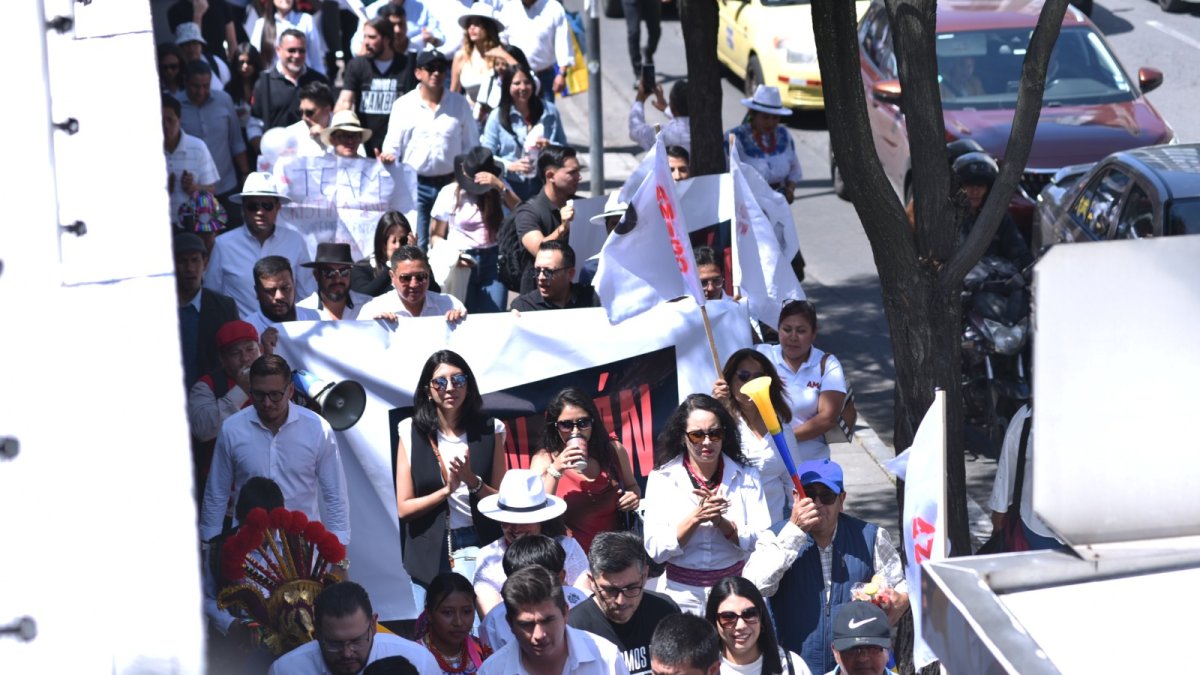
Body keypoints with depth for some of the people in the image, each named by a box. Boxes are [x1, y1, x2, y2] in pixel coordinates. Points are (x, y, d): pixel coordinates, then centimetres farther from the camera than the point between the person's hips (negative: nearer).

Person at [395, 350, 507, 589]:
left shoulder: (489, 431, 4)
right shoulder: (412, 433, 1)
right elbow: (404, 508, -2)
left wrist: (472, 480, -15)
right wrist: (447, 489, -15)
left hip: (482, 547, 1)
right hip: (432, 556, 0)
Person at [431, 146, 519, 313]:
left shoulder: (498, 188, 6)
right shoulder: (450, 193, 1)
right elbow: (436, 236, 4)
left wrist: (500, 187, -18)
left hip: (493, 261, 1)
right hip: (462, 263, -1)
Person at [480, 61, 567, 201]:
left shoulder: (549, 111, 8)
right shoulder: (497, 116, 2)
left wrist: (550, 147, -9)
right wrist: (510, 166, -16)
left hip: (544, 184, 2)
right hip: (512, 187, -2)